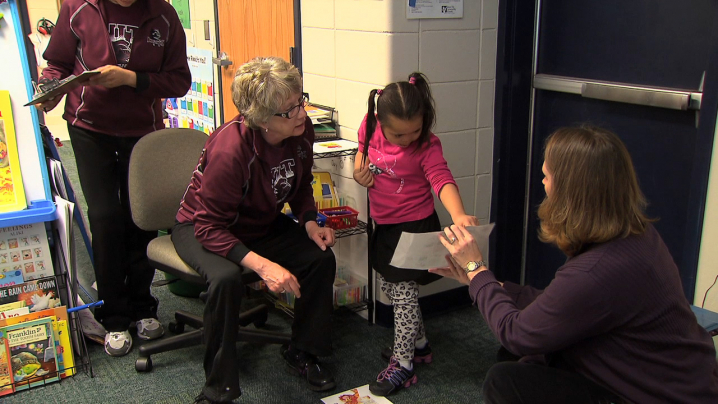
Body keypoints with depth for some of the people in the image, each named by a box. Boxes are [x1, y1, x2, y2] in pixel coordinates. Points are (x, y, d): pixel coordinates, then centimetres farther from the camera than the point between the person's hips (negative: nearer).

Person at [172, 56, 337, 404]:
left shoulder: (302, 131, -15)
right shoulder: (230, 148, -36)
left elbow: (301, 186, 6)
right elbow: (209, 226, -32)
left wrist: (310, 223, -13)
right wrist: (261, 265, -41)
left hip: (262, 224, 6)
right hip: (202, 229, -6)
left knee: (321, 257, -13)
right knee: (227, 278, -36)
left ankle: (302, 351, 9)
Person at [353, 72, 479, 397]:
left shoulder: (427, 146, -22)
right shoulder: (371, 128, -9)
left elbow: (442, 179, -36)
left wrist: (458, 214, -55)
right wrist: (359, 169, -7)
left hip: (415, 226, -7)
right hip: (384, 225, 7)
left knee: (404, 293, -2)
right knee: (388, 286, 20)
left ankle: (402, 364, 14)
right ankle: (418, 344, 40)